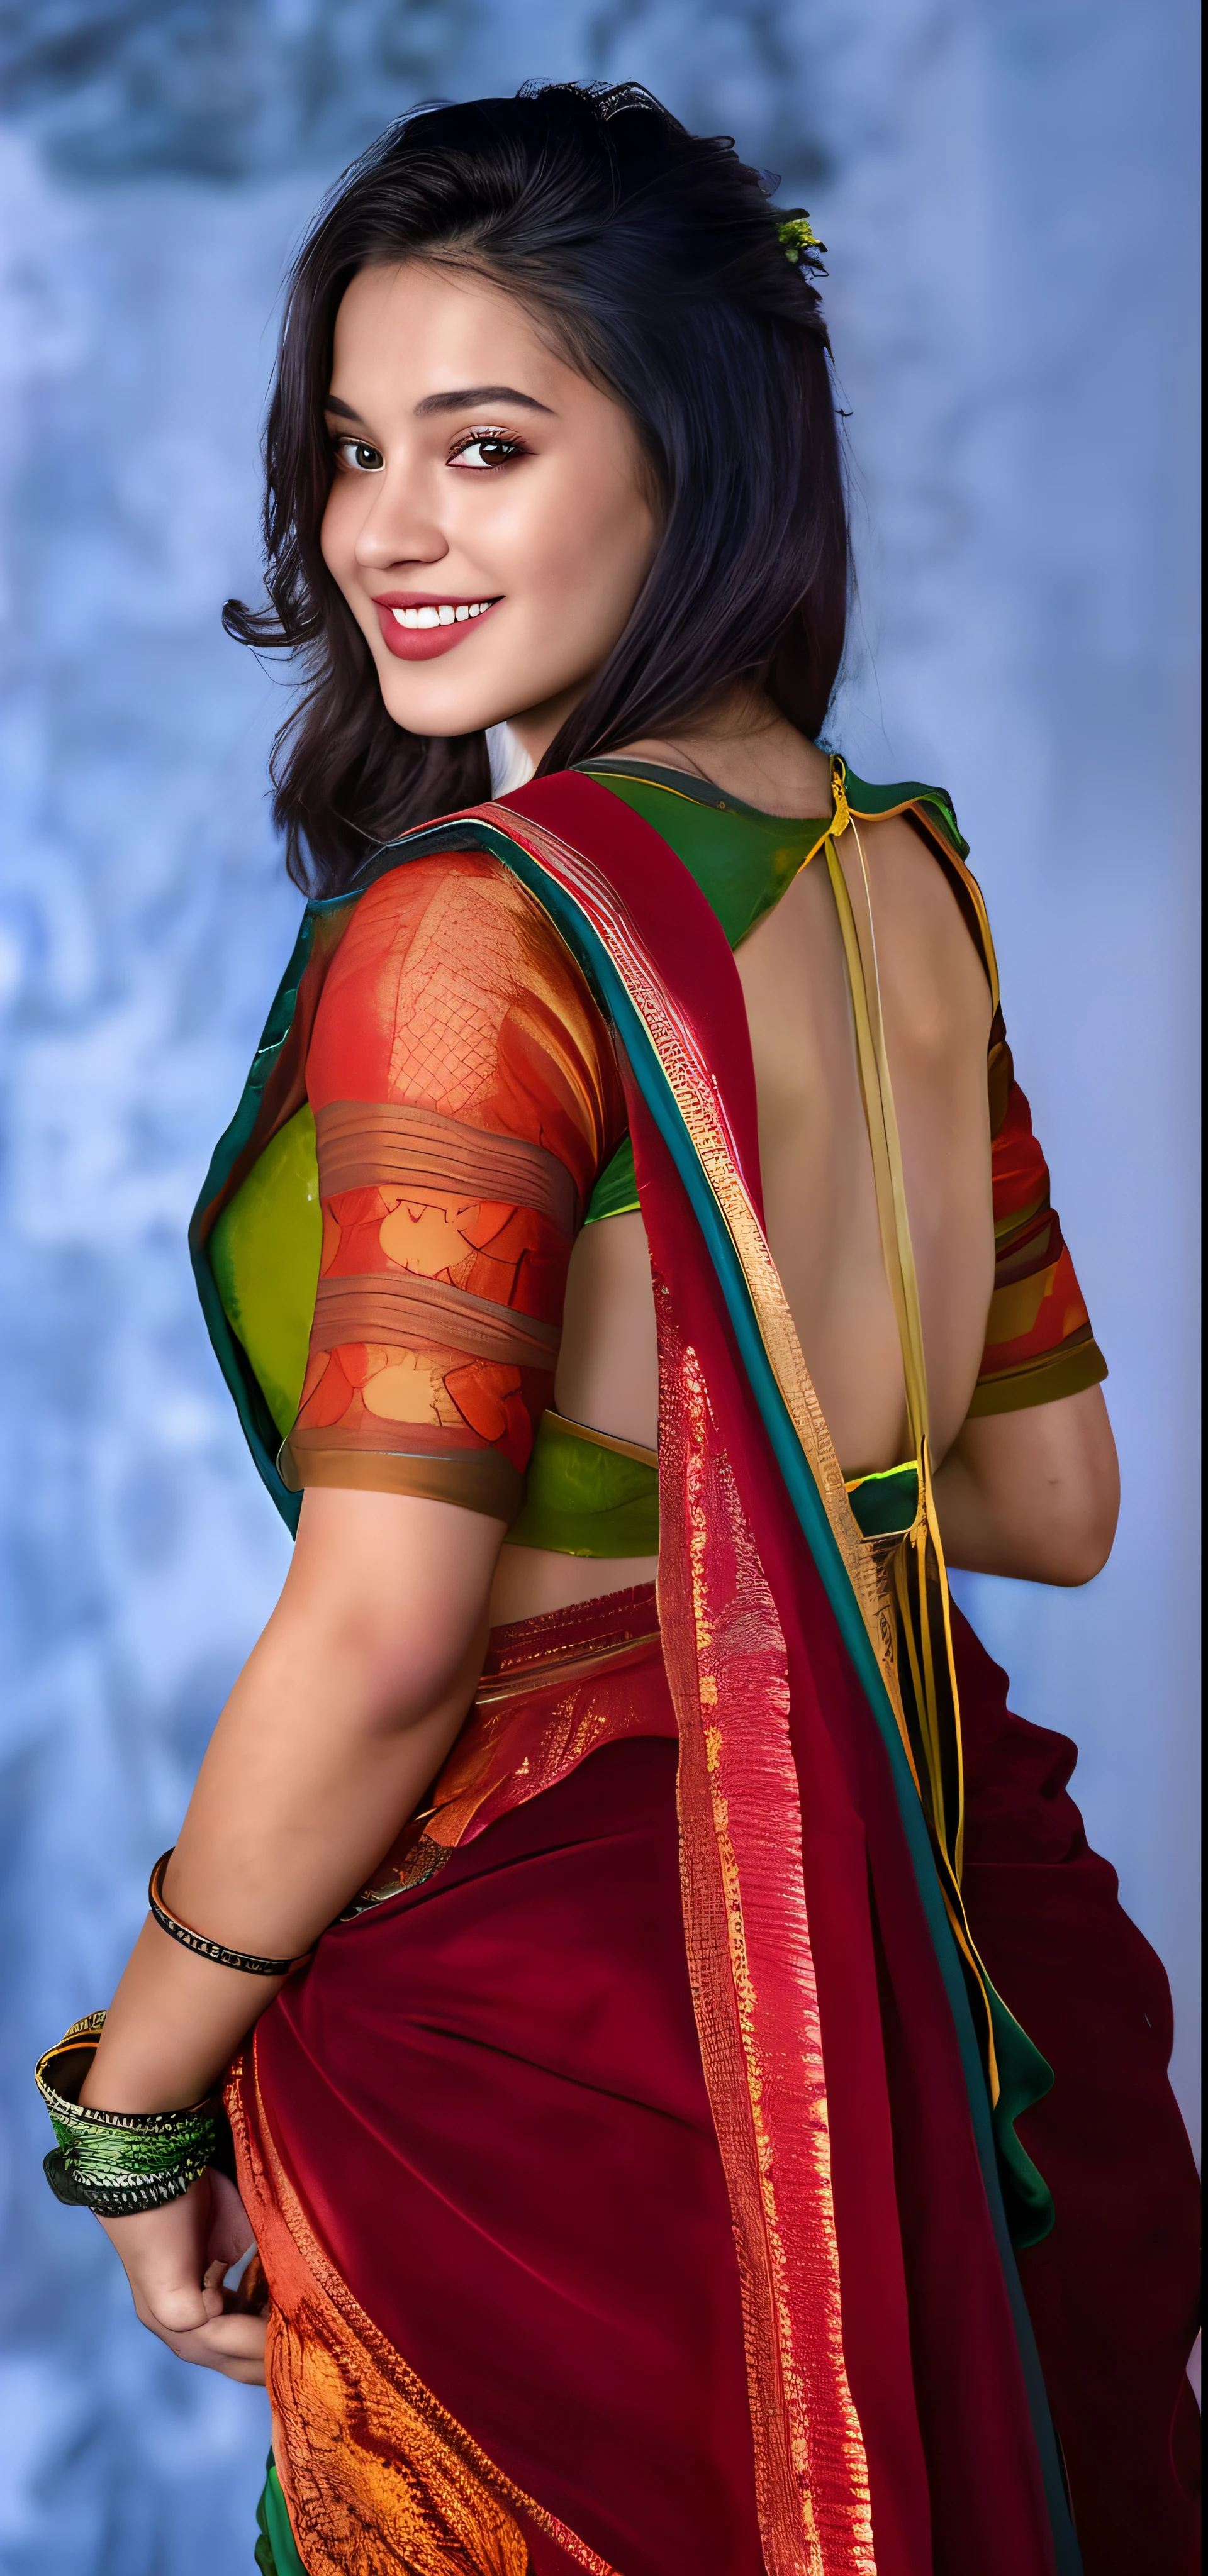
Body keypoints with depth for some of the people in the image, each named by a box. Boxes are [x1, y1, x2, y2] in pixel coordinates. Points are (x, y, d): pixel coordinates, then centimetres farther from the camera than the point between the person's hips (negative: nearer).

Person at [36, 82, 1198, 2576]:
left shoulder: (479, 922, -20)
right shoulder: (905, 877, 3)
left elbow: (380, 1632, -22)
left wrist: (135, 2097, -10)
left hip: (548, 2027, -7)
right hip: (953, 1959, 7)